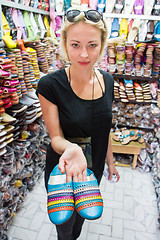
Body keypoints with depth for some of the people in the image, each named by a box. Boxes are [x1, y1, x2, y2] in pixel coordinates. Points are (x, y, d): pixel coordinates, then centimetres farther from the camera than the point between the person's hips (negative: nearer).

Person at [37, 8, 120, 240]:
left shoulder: (107, 81, -9)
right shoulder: (50, 85, -24)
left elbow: (104, 126, 3)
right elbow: (56, 137, -18)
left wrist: (110, 160, 10)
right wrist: (71, 148, -40)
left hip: (94, 168, 5)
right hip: (62, 170, -4)